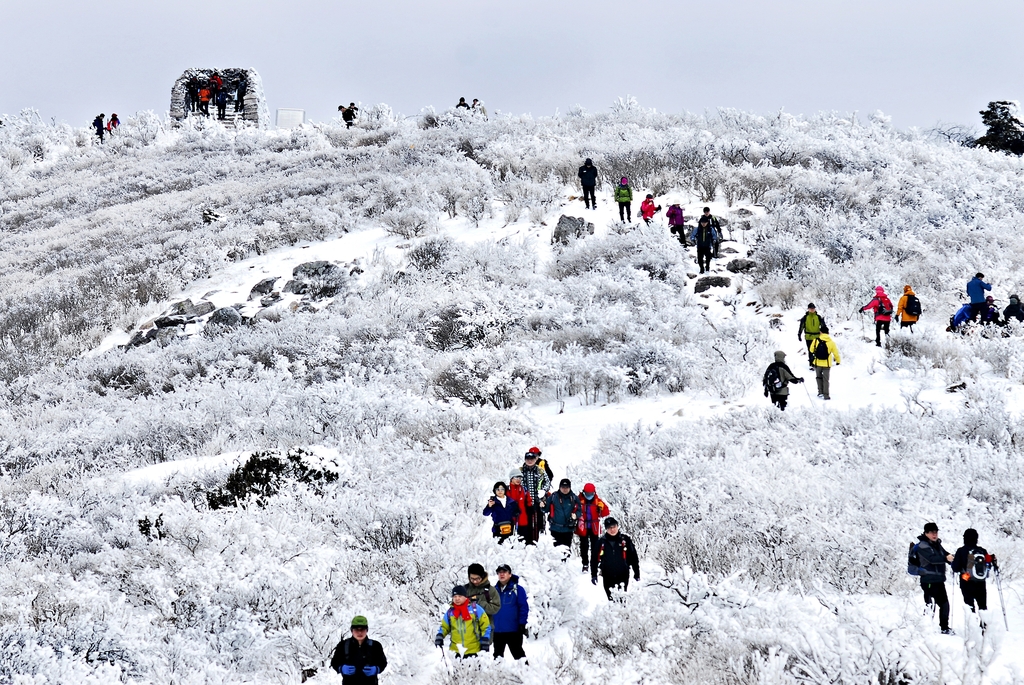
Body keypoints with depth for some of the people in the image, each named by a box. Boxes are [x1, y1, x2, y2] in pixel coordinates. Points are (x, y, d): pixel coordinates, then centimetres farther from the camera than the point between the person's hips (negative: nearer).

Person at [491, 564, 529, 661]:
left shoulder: (517, 589, -4)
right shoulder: (495, 590, 10)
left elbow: (524, 607, -8)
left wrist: (522, 624, -15)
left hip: (513, 631, -5)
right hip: (497, 631, 5)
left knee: (518, 654, -1)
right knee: (498, 655, 14)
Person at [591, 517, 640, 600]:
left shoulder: (625, 540, -1)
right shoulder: (601, 542, 1)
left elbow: (633, 557, 3)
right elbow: (595, 559, 7)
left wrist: (636, 573, 4)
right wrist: (594, 575, 7)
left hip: (623, 576, -1)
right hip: (608, 577, 1)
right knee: (611, 600, 8)